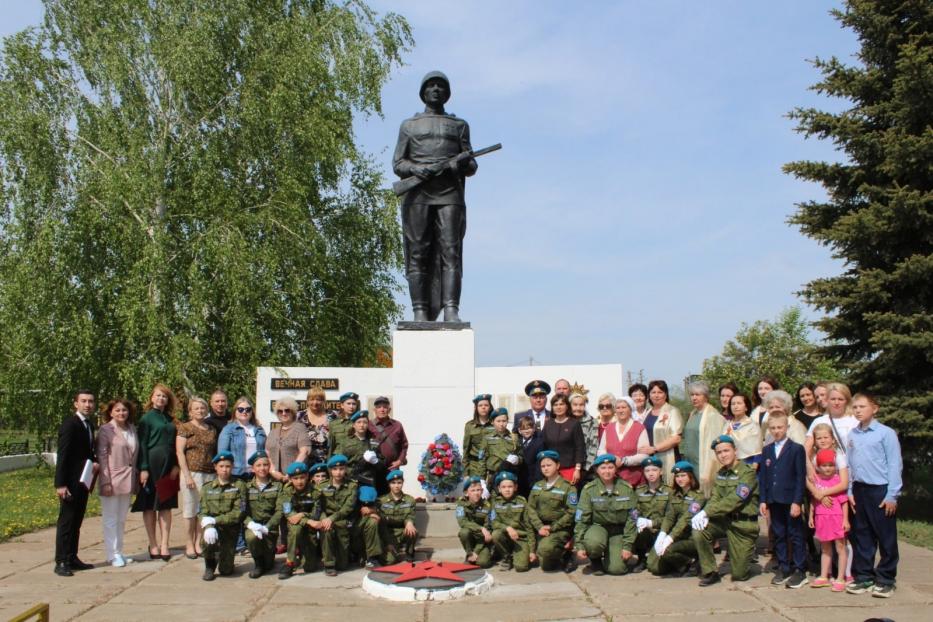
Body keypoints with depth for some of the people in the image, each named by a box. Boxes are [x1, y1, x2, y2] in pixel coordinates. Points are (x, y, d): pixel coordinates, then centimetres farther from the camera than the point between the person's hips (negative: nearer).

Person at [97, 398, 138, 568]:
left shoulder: (132, 429, 9)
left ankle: (119, 552, 22)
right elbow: (102, 456, -10)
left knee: (121, 519, 13)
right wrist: (106, 482, -15)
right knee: (110, 519, 3)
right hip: (111, 479, -6)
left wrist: (136, 477, 8)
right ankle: (113, 555, 9)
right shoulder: (105, 430, -7)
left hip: (127, 479, 6)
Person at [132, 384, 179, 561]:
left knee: (166, 506, 4)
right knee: (150, 506, 3)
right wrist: (143, 468, -13)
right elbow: (142, 444, -7)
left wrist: (176, 465, 1)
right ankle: (153, 545, 10)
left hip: (168, 466, 5)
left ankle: (164, 545, 6)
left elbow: (174, 443, 12)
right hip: (152, 464, -5)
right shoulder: (147, 418, -2)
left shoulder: (170, 419, 13)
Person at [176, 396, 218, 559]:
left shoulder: (212, 430, 14)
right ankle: (189, 545, 11)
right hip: (192, 473, -4)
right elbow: (179, 452, -5)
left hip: (209, 474, 4)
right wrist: (187, 475, -12)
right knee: (190, 510, 1)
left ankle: (198, 543, 13)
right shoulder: (184, 428, 1)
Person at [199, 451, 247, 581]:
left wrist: (214, 520, -18)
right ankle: (210, 566, -1)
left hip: (230, 528, -1)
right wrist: (209, 526, -23)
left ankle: (226, 560, 33)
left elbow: (238, 514, -10)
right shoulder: (207, 488, 6)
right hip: (213, 528, 1)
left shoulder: (239, 486, -3)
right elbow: (203, 513, -1)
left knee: (225, 571, -6)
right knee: (207, 540, -34)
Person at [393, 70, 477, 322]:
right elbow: (397, 164, 12)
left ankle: (451, 310, -17)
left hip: (450, 195, 0)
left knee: (450, 252, -11)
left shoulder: (460, 125, 21)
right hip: (417, 196, 0)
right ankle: (420, 311, -6)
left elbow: (471, 166, 15)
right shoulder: (409, 125, 20)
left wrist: (462, 163, -9)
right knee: (418, 254, -6)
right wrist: (416, 169, -10)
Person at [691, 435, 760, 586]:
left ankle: (748, 554, 33)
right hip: (724, 520, 5)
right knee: (698, 532, -24)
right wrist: (704, 515, -21)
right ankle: (710, 573, -5)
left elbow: (733, 500, -24)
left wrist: (706, 512, -28)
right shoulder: (720, 474, 8)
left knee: (739, 575, 0)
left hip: (743, 524, -5)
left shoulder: (747, 473, -15)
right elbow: (714, 498, 0)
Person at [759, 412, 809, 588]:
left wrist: (797, 501, -14)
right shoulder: (767, 450, 11)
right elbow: (762, 476, 11)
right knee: (778, 536, 11)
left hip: (791, 501, -5)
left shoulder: (797, 449, -5)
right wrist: (763, 500, 4)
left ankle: (799, 570, 10)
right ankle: (783, 568, 20)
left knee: (796, 536, 2)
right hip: (774, 501, 5)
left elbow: (801, 477, -8)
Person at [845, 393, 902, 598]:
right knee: (861, 536, 11)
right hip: (859, 490, 5)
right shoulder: (852, 435, 8)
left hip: (881, 490, -5)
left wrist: (892, 496, -10)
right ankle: (864, 577, 21)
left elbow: (895, 464, -8)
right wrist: (850, 492, 6)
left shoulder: (886, 433, -7)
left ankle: (886, 579, 16)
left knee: (886, 537, 4)